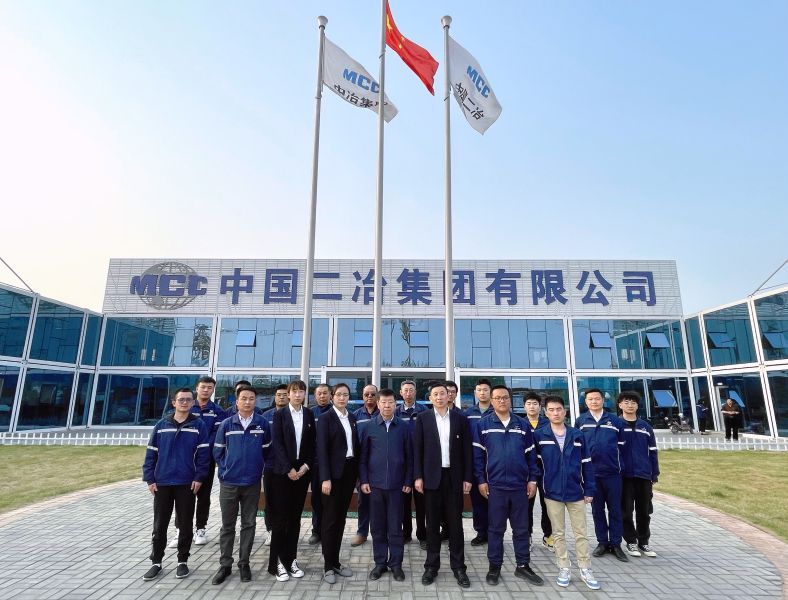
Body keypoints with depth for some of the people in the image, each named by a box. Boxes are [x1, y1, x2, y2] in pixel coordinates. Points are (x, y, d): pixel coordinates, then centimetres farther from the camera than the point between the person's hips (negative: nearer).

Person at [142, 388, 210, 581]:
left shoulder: (199, 425, -3)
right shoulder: (161, 425, 2)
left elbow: (203, 454, -4)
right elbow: (151, 453, 4)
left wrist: (199, 478, -10)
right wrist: (149, 479, -1)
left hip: (187, 484, -1)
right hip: (162, 483, 2)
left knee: (185, 524, 9)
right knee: (159, 525, 10)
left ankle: (182, 561, 24)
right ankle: (156, 562, 27)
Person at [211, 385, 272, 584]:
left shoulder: (263, 423, -5)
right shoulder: (226, 424, -2)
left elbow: (267, 450, 5)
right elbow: (218, 452, 6)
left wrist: (258, 469, 4)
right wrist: (225, 470, 1)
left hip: (252, 483, 0)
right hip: (229, 482, 0)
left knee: (249, 524, 11)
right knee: (227, 525, 11)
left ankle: (244, 563, 25)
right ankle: (225, 565, 24)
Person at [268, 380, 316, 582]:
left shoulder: (309, 415, 6)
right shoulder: (280, 414, -2)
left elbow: (312, 444, 6)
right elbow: (277, 443, -8)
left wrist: (306, 465, -6)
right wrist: (288, 469, -13)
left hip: (302, 471, 3)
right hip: (283, 472, -3)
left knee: (295, 517, 9)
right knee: (280, 517, 1)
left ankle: (291, 559, 19)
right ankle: (278, 562, 12)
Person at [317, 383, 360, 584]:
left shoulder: (352, 418, 10)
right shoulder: (325, 418, -7)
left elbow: (355, 446, 10)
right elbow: (322, 449, -12)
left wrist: (358, 473, 6)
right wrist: (325, 478, -18)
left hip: (349, 471, 5)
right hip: (334, 473, -5)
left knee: (341, 517, 12)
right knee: (330, 519, 3)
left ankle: (336, 562, 24)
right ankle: (328, 566, 14)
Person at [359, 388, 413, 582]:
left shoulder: (403, 427, -1)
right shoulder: (369, 427, 0)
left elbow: (409, 456, 3)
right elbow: (362, 456, 3)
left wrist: (408, 481, 0)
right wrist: (363, 480, -2)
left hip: (396, 484, -1)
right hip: (375, 483, 1)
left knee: (395, 526, 7)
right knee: (377, 526, 10)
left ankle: (396, 563, 21)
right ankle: (380, 562, 24)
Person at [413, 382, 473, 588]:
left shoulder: (460, 418, 2)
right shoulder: (423, 418, 0)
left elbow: (466, 449, 3)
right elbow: (417, 449, 0)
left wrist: (468, 477, 0)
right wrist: (418, 476, -5)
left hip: (454, 477, 1)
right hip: (431, 476, 0)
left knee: (455, 523, 7)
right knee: (432, 523, 9)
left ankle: (458, 566, 20)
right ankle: (432, 565, 21)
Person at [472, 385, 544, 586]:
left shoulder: (522, 424, 5)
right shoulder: (483, 424, -4)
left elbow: (530, 454, 9)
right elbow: (477, 454, -3)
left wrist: (533, 479, 4)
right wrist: (481, 480, -6)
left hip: (520, 484, 3)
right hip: (495, 485, -2)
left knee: (521, 528, 13)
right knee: (496, 528, 9)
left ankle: (523, 566, 27)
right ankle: (494, 566, 22)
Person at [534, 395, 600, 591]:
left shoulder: (578, 435, -1)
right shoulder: (539, 435, -7)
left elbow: (586, 464, 3)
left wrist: (589, 490, 2)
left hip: (576, 492, 1)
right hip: (552, 493, -1)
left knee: (581, 533, 11)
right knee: (558, 533, 11)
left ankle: (585, 570, 25)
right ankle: (564, 569, 24)